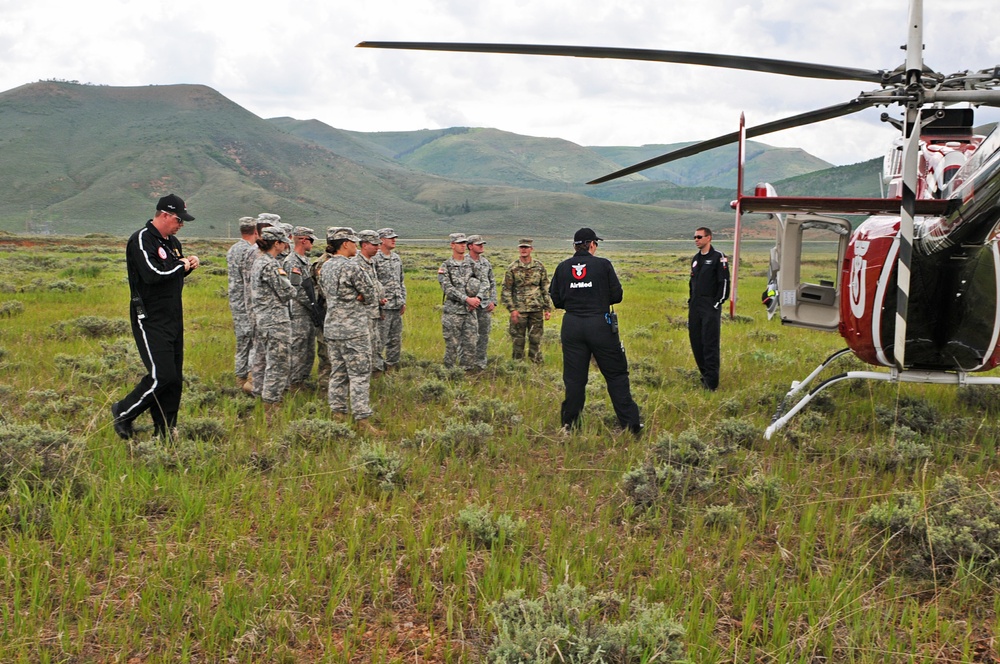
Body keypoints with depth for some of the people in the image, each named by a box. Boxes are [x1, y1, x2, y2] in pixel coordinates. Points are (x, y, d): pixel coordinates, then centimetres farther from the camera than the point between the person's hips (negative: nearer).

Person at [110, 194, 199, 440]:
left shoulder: (172, 242, 17)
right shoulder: (142, 240, -12)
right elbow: (153, 274, -25)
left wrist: (189, 264, 4)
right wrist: (181, 265, -10)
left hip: (173, 319, 9)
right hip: (150, 320, -9)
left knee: (175, 378, 8)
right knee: (161, 376, -13)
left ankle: (166, 433, 16)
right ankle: (123, 412, 9)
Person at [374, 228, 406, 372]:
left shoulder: (397, 258, 14)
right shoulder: (374, 259, -11)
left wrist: (403, 301, 15)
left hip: (397, 307, 8)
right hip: (383, 306, -8)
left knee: (396, 340, 12)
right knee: (379, 341, -4)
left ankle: (391, 368, 22)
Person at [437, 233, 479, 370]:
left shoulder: (472, 265, 12)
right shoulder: (445, 267, -2)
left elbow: (481, 285, 11)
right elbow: (448, 289, -13)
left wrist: (477, 299, -9)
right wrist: (467, 299, -20)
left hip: (470, 311, 4)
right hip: (452, 311, -4)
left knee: (470, 343, 4)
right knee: (452, 345, 0)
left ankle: (468, 371, 12)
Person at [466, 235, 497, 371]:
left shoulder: (486, 262, 11)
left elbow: (492, 283, 15)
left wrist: (493, 301, 7)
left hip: (485, 304, 6)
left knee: (484, 335, 9)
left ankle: (481, 363, 18)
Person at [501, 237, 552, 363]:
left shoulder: (539, 267, 6)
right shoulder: (512, 268, 0)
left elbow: (546, 289, 11)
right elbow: (506, 291, -1)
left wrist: (548, 308, 5)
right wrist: (512, 309, -10)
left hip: (537, 310, 2)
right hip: (519, 310, -2)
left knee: (536, 340, 5)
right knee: (518, 340, 3)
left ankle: (536, 364, 13)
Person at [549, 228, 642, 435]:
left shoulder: (562, 267, 4)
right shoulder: (603, 265, -4)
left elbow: (556, 299, 7)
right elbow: (617, 295, -1)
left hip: (571, 326, 3)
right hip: (600, 324, -3)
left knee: (574, 377, 10)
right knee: (616, 374, 6)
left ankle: (569, 424, 14)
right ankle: (630, 423, 8)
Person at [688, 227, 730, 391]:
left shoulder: (718, 257, -5)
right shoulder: (695, 259, 17)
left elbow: (724, 282, -10)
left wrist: (717, 304, -13)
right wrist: (691, 302, 15)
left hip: (710, 307, -7)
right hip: (695, 307, 7)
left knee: (710, 344, -9)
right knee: (696, 343, 7)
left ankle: (712, 382, -7)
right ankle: (705, 376, 20)